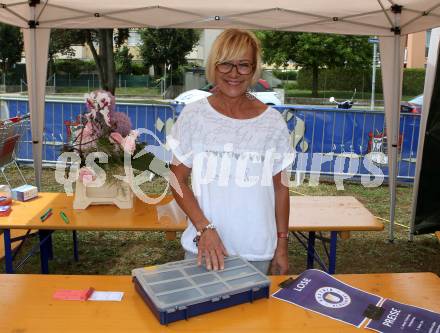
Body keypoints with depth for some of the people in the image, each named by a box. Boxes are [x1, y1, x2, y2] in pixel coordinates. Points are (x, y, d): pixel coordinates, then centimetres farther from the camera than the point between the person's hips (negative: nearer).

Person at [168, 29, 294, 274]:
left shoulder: (273, 122, -2)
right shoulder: (193, 115, -5)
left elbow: (280, 186, 4)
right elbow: (178, 180, -2)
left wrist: (282, 245, 5)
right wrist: (204, 228, -13)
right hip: (202, 246, 0)